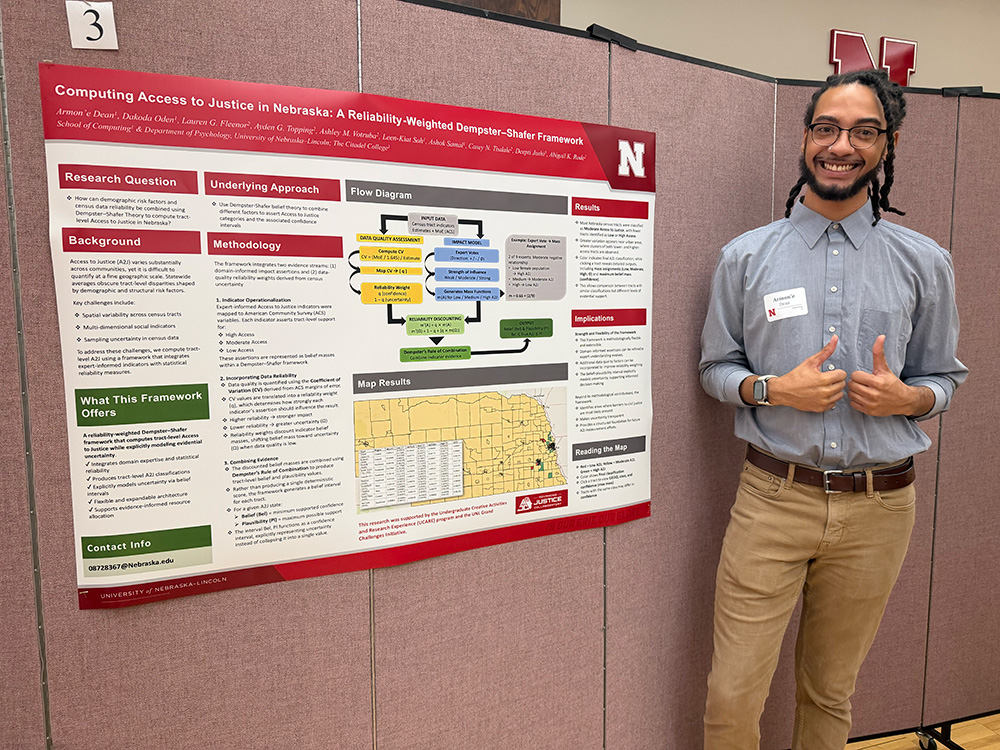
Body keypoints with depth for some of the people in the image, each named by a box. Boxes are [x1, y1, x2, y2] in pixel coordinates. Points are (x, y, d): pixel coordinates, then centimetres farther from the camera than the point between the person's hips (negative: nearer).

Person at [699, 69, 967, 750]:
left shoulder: (925, 263, 4)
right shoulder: (746, 257, 1)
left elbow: (944, 379, 11)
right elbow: (715, 368, 5)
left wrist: (904, 396, -11)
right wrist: (773, 388, -15)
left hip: (878, 507, 2)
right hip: (773, 496, -1)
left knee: (830, 694, 18)